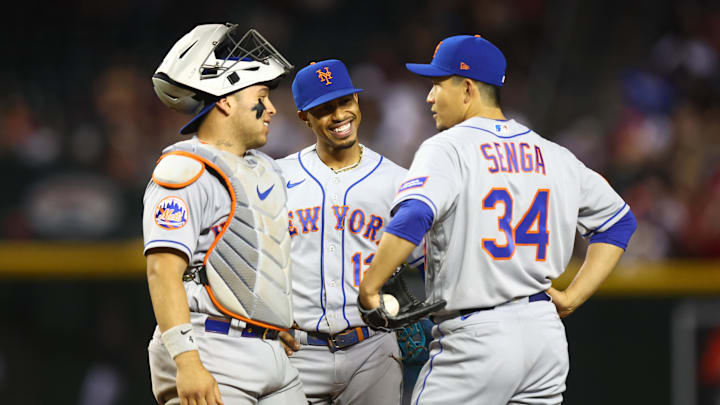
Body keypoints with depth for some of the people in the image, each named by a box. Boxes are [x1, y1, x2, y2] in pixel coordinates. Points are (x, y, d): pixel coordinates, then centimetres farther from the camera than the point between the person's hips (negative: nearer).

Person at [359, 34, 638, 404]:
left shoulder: (446, 148, -7)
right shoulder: (552, 155, 13)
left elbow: (412, 218, -26)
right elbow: (620, 220, 21)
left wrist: (369, 289, -18)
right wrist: (572, 297, 16)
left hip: (475, 341, -6)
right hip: (547, 337, 6)